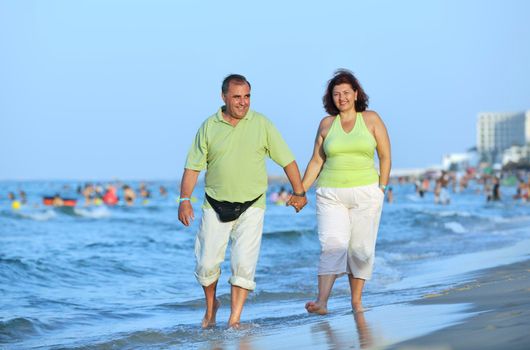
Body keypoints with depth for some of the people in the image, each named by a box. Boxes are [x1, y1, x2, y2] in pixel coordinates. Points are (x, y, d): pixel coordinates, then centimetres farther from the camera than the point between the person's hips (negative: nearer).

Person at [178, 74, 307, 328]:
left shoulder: (261, 124, 0)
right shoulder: (209, 127, 1)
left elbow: (287, 160, 6)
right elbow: (193, 166, 1)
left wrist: (299, 192, 6)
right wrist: (185, 200, -9)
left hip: (251, 207, -1)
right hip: (215, 207, 1)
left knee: (243, 264, -9)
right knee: (207, 262, 1)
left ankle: (234, 320, -3)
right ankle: (211, 305, 28)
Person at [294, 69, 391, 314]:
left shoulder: (371, 119, 4)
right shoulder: (326, 124, 9)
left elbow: (385, 156, 5)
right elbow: (316, 161, 12)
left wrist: (382, 188, -2)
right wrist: (300, 191, 7)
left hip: (366, 194, 0)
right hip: (330, 194, 0)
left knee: (361, 248, 2)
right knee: (332, 244, -14)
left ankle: (356, 300, 12)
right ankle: (321, 301, -22)